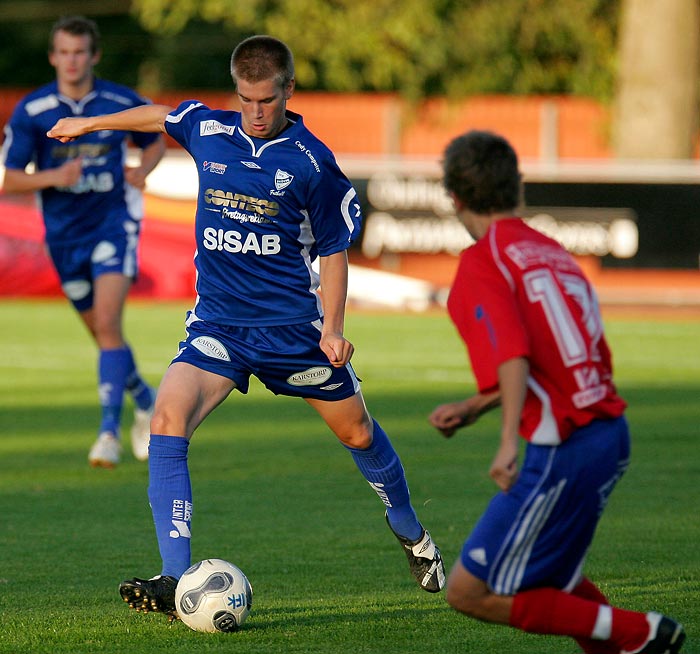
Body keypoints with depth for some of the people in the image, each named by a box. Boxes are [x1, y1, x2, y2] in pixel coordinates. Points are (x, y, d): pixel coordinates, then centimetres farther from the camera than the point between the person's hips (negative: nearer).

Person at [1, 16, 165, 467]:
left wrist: (142, 171, -6)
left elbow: (156, 142, 15)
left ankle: (110, 430, -20)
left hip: (114, 222, -2)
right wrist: (54, 177, -24)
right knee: (101, 331, 12)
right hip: (64, 232, 2)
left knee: (107, 323, -19)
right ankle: (145, 401, 37)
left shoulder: (123, 103, -5)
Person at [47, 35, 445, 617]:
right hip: (218, 322, 2)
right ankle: (175, 580, -26)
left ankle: (409, 530, 42)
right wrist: (90, 123, 35)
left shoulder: (311, 162, -8)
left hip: (292, 324, -2)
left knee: (356, 431, 10)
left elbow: (334, 250, 0)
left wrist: (332, 327, -12)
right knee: (168, 415, -22)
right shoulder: (206, 130, 1)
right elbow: (160, 115, 24)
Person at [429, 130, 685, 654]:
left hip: (564, 450, -9)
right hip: (612, 435, 9)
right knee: (548, 577, 26)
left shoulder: (481, 262, -6)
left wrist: (509, 441, -32)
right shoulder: (554, 252, 18)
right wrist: (472, 409, 27)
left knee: (470, 593, -2)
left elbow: (514, 354, -22)